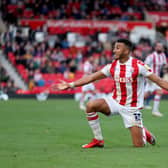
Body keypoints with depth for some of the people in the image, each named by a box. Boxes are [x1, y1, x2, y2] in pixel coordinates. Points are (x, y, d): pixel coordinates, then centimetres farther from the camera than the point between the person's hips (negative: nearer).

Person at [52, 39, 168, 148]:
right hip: (116, 102, 4)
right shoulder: (112, 66, 0)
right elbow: (91, 78, 3)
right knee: (91, 105, -21)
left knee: (139, 145, -10)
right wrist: (70, 85, -1)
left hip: (132, 108, -4)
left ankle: (143, 132, 30)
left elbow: (159, 81, -12)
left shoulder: (138, 65, -14)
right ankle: (98, 140, -6)